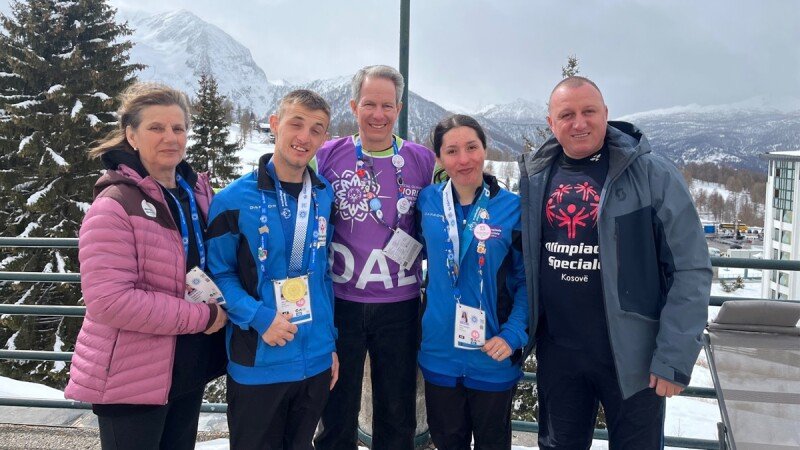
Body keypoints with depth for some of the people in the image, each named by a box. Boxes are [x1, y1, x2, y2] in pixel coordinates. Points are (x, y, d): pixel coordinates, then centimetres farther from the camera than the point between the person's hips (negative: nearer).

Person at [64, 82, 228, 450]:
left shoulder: (198, 192, 4)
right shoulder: (114, 205, -18)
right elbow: (109, 300, -26)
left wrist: (219, 307, -2)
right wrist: (201, 316, -20)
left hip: (189, 372, 7)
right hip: (130, 380, -7)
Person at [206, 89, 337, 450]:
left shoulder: (326, 197, 3)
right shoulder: (234, 200, -11)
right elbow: (219, 274, -6)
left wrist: (330, 341, 8)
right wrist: (259, 317, -20)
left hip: (316, 361, 4)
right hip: (256, 364, -4)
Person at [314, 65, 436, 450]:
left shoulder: (423, 160, -1)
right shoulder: (327, 155, -3)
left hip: (400, 305, 1)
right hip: (340, 302, 0)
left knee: (397, 416, 15)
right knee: (337, 409, 14)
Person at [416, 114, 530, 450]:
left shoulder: (512, 208, -10)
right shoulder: (427, 202, -3)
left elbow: (527, 280, -6)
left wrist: (513, 336, -15)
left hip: (493, 359, -2)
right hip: (439, 355, 2)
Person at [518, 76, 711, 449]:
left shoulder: (652, 174, -11)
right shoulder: (535, 176, 1)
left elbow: (690, 270, -11)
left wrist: (674, 357, -15)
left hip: (631, 354, -3)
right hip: (556, 351, 3)